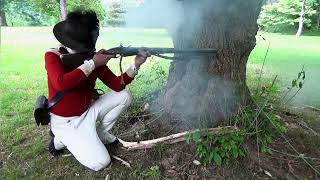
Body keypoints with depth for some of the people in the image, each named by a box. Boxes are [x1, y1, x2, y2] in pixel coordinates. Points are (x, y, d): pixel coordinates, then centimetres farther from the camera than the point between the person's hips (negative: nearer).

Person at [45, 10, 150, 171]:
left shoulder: (93, 57, -6)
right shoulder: (52, 56, -17)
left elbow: (117, 85, -9)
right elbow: (61, 84, -38)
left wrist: (135, 65, -23)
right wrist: (92, 64, -32)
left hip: (88, 111, 6)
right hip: (65, 121, -5)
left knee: (124, 96, -3)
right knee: (100, 162, -12)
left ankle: (100, 134, 12)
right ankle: (61, 140, 11)